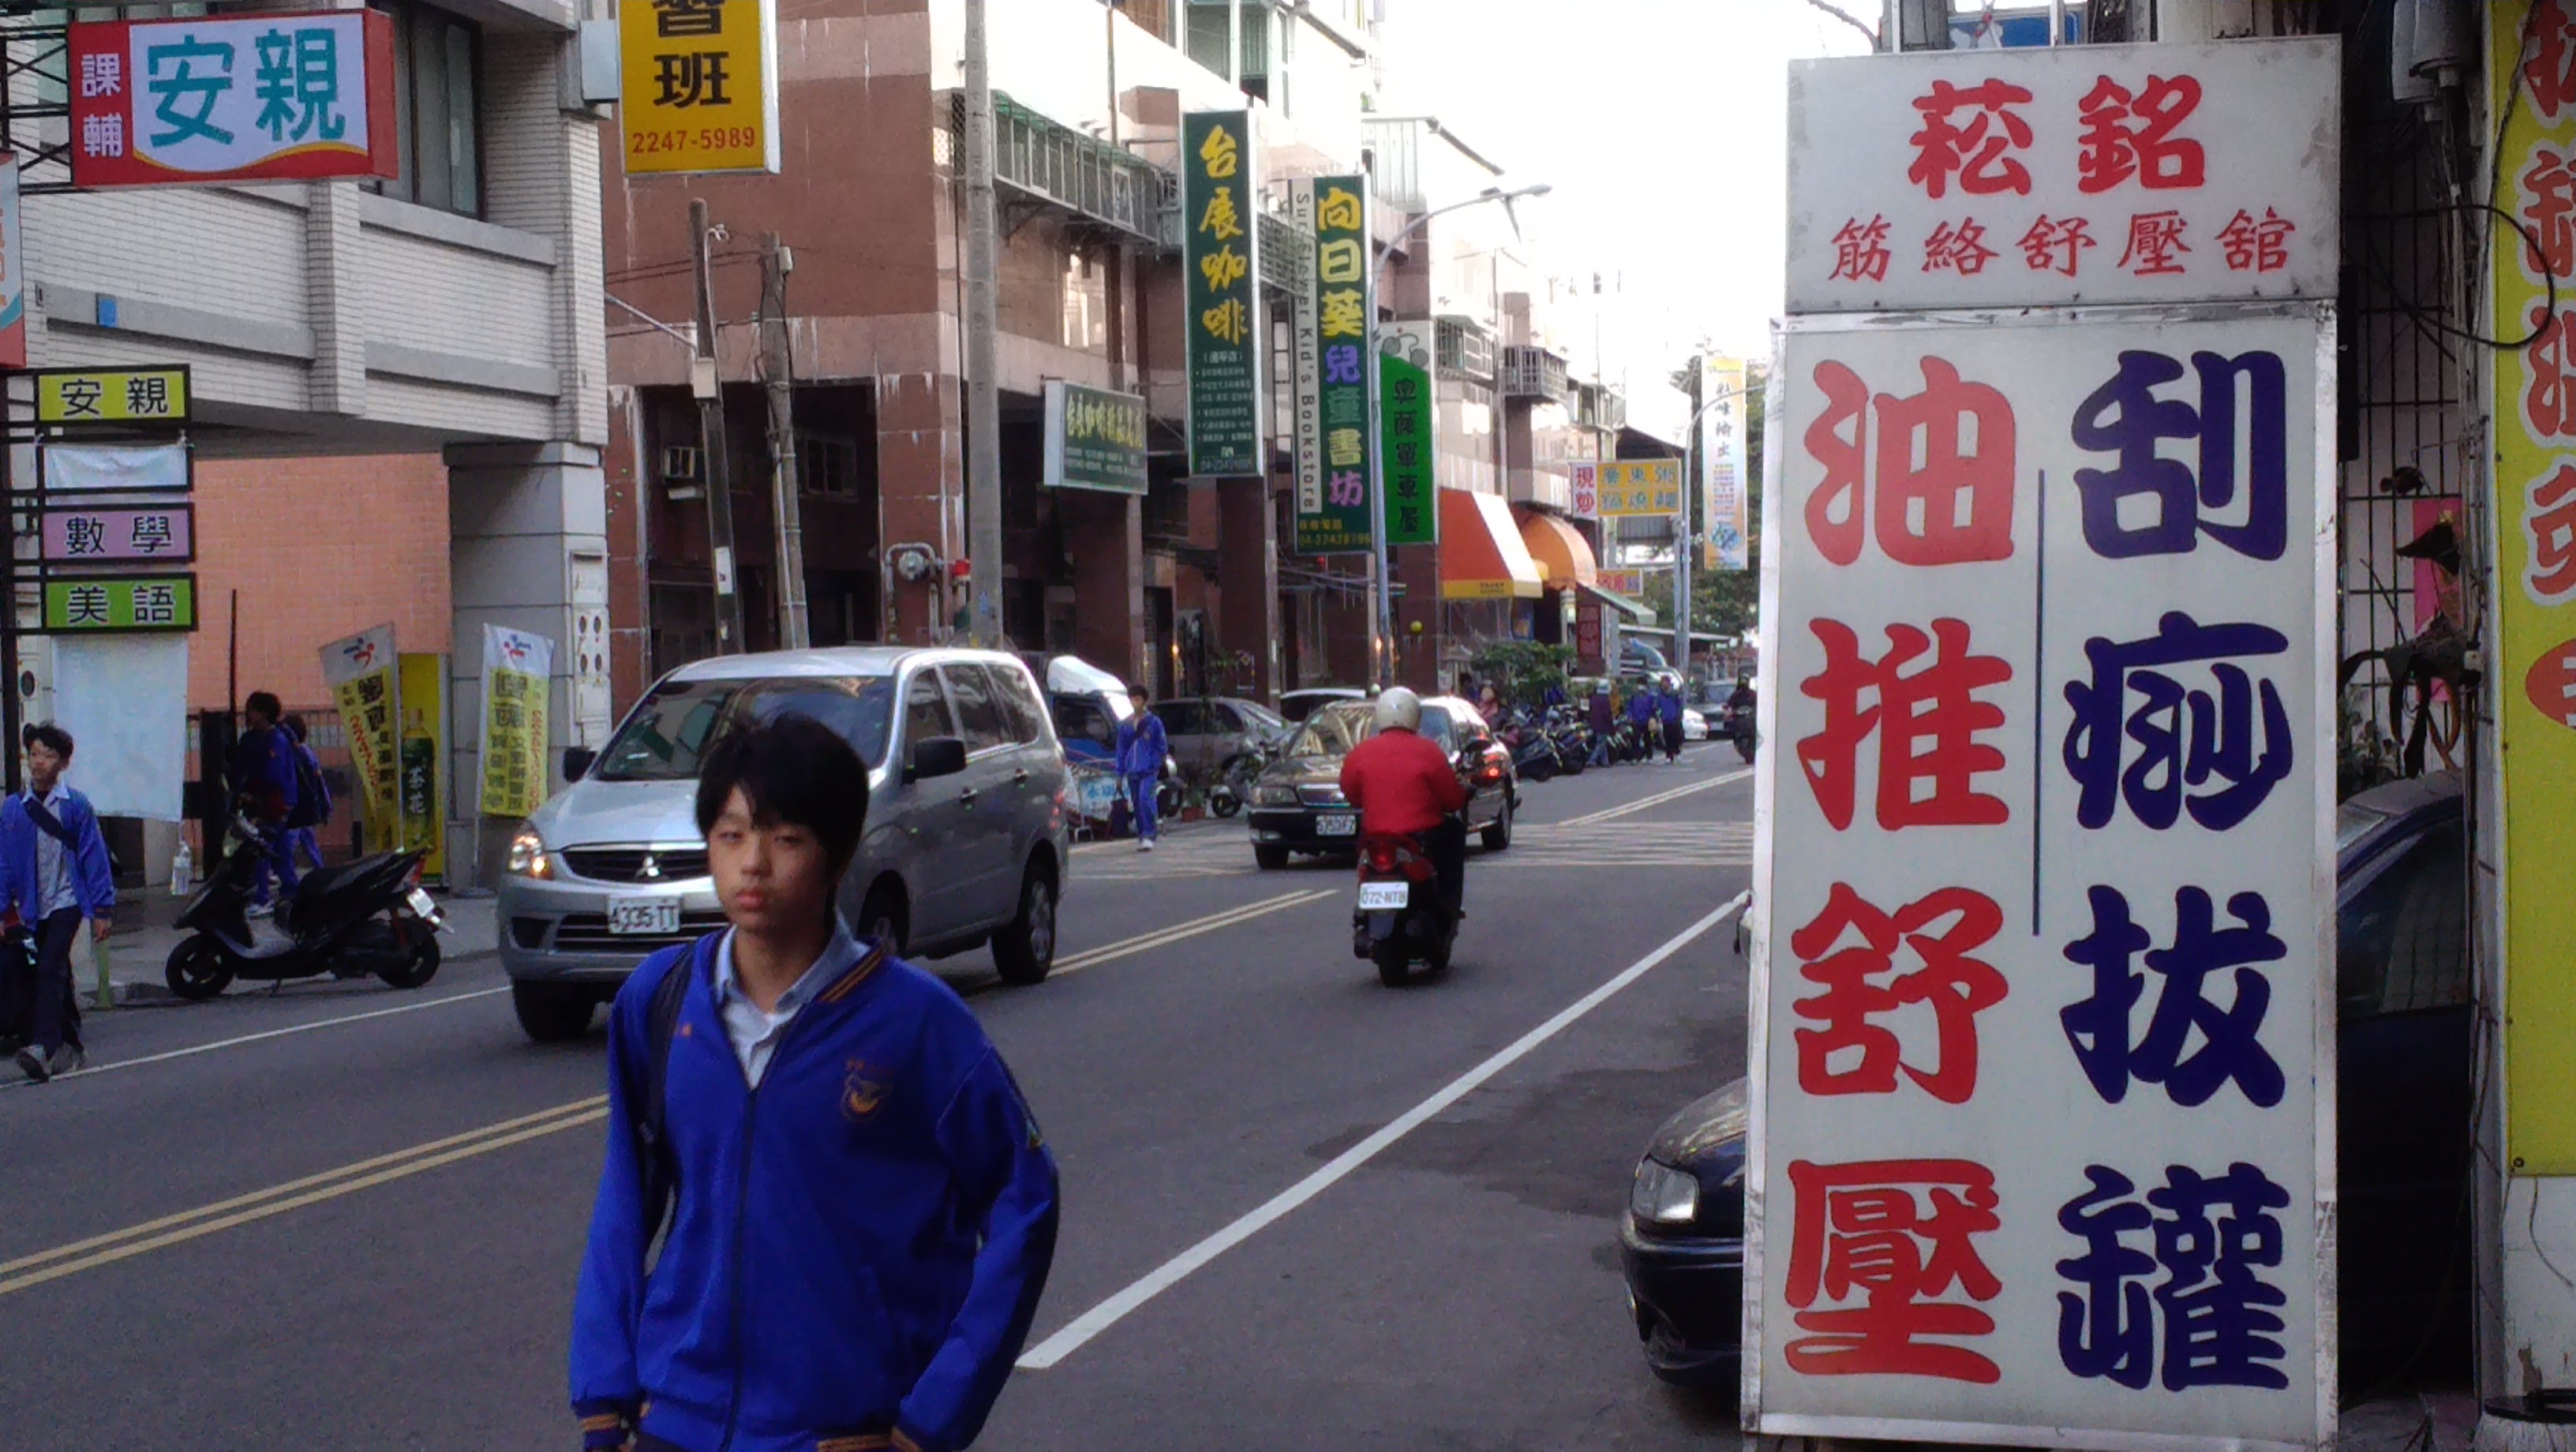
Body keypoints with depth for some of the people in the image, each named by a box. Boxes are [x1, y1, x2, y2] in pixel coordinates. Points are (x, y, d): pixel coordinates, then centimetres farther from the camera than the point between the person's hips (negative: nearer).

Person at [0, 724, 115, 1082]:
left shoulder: (76, 806, -4)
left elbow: (94, 857, -3)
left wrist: (102, 909, -5)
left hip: (66, 902, -4)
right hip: (33, 908, 4)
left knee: (50, 972, -18)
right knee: (57, 978, 14)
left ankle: (44, 1049, -27)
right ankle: (72, 1048, 25)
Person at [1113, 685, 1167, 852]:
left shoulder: (1153, 722, 1)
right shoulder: (1125, 725, 12)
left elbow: (1162, 746, 3)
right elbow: (1121, 749, 16)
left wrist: (1156, 765, -7)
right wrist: (1120, 772, 12)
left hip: (1149, 770, -5)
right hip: (1132, 770, 5)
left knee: (1144, 798, -21)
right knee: (1136, 804, 7)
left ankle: (1149, 836, -19)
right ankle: (1142, 837, 15)